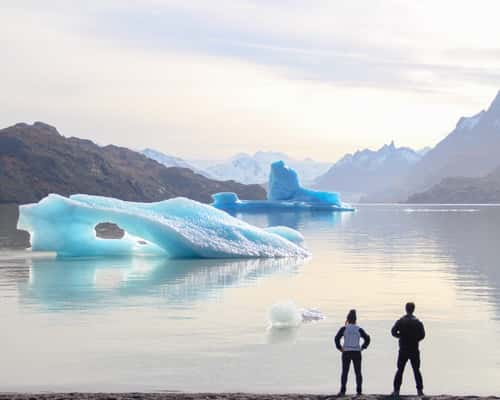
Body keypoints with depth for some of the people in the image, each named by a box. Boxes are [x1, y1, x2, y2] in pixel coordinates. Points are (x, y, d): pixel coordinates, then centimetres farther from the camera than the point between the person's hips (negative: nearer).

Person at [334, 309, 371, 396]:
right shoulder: (359, 329, 3)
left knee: (345, 372, 1)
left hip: (346, 353, -1)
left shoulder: (344, 328, -3)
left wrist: (339, 347, 0)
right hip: (357, 353, 1)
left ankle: (342, 391, -6)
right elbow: (367, 339, 0)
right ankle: (359, 391, 4)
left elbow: (337, 338, -11)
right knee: (358, 372, 8)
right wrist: (362, 348, 7)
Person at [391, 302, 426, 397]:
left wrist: (400, 336, 7)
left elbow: (393, 331, -11)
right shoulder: (417, 322, -3)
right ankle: (420, 390, 3)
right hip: (414, 351, 0)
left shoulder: (400, 321, -2)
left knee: (400, 370, 6)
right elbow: (422, 335, -7)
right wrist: (415, 339, 10)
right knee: (416, 371, 8)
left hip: (403, 350, 0)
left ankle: (396, 390, 1)